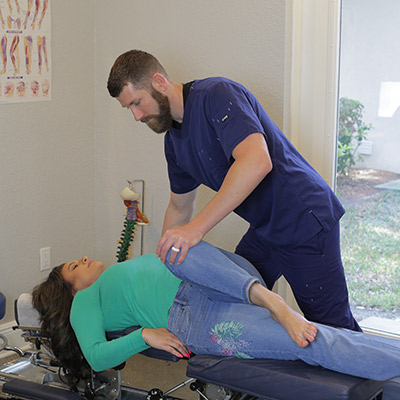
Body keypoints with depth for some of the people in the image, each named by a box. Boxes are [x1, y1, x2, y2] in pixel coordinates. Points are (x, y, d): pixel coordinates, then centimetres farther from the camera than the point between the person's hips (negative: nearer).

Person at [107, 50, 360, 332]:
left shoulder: (217, 94, -20)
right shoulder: (173, 140, 9)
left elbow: (257, 161, -36)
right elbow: (179, 207, 22)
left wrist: (198, 227, -38)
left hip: (306, 224, -9)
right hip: (264, 230, 9)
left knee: (333, 327, -2)